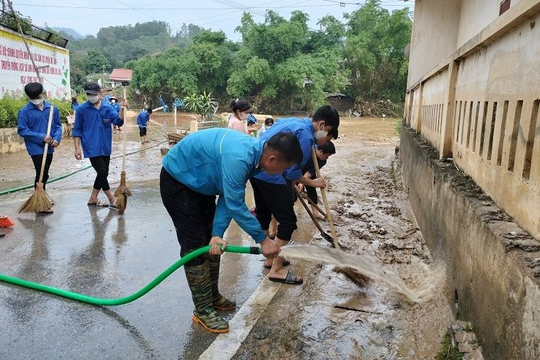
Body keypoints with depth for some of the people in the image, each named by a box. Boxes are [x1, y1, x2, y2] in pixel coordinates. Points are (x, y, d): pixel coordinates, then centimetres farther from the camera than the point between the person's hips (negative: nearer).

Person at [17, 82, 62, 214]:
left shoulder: (52, 109, 4)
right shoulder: (24, 111, -7)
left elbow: (58, 125, 8)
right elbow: (22, 130, -10)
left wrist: (57, 138, -10)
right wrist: (41, 137, -18)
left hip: (49, 147, 5)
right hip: (36, 148, -5)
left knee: (44, 174, 18)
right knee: (41, 175, -6)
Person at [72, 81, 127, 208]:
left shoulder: (108, 108, 3)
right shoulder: (81, 109, -3)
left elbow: (118, 122, -9)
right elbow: (77, 130, 1)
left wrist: (122, 109, -24)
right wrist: (77, 148, -4)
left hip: (105, 147, 4)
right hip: (92, 147, -4)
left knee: (103, 173, 11)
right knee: (102, 172, -10)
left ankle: (93, 199, 26)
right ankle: (112, 200, 2)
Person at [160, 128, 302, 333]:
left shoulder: (253, 152, -7)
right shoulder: (238, 158, -36)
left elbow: (228, 198, -6)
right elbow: (235, 205, -31)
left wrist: (217, 232, -15)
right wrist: (263, 239, -22)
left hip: (199, 181, 9)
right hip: (177, 180, -9)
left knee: (212, 243, 12)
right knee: (195, 246, -7)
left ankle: (212, 296, 28)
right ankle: (203, 310, 6)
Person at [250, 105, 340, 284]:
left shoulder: (293, 122, 16)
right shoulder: (306, 135, -13)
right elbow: (293, 172, -15)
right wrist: (313, 183, 1)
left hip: (256, 169, 11)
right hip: (270, 176, -10)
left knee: (263, 214, 22)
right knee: (288, 221, -1)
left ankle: (270, 257, 38)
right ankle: (277, 270, 6)